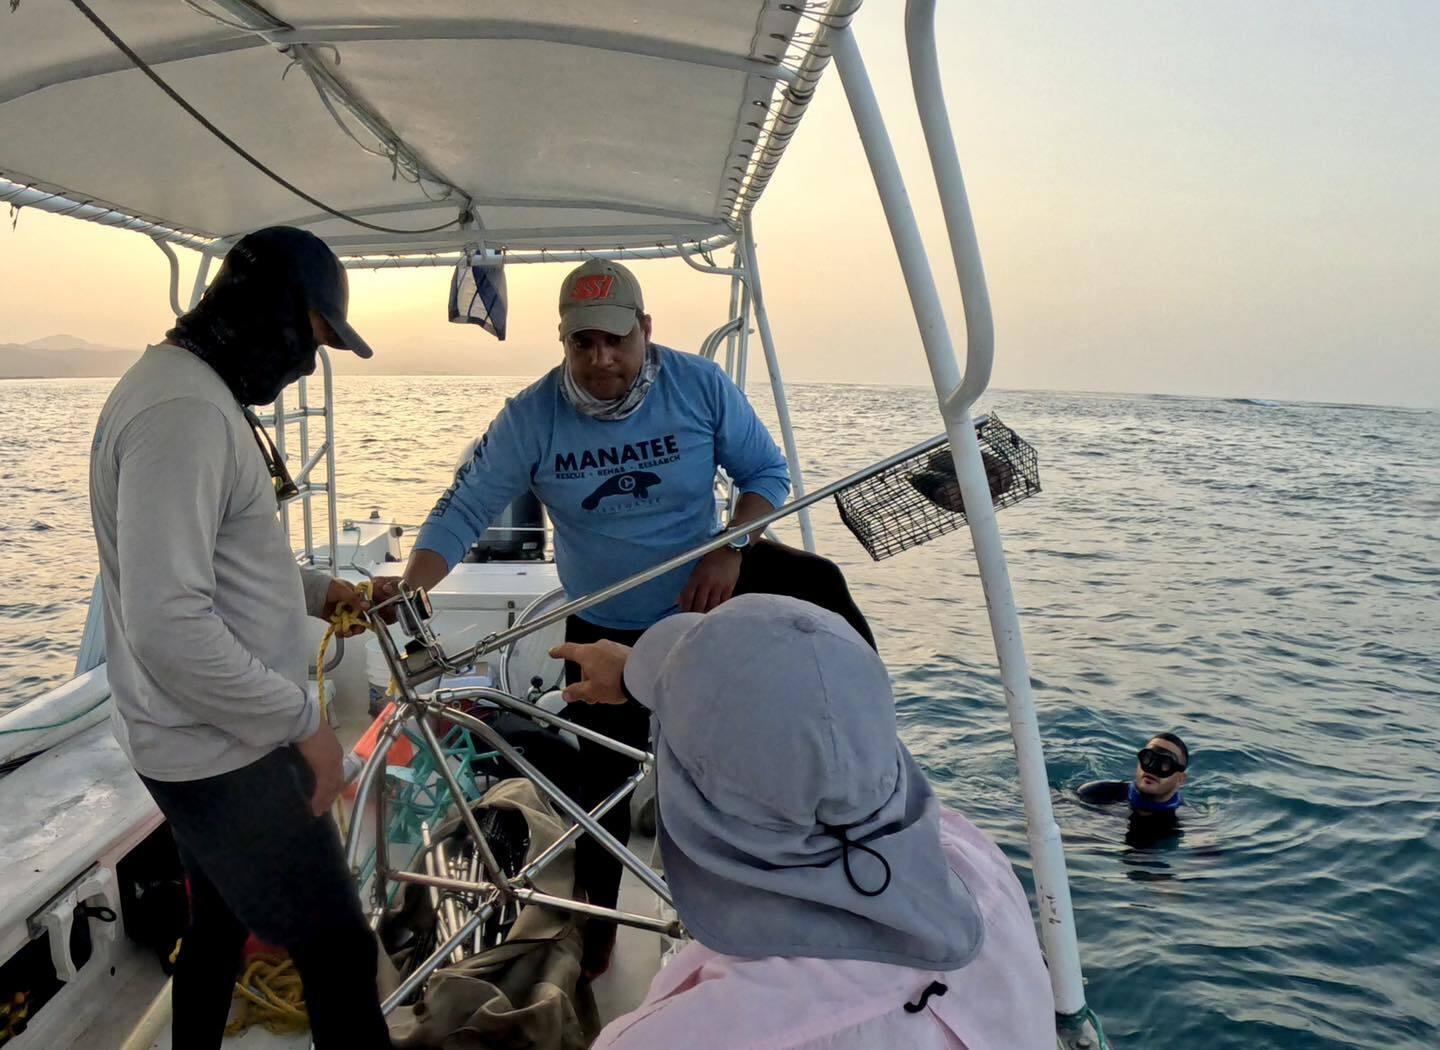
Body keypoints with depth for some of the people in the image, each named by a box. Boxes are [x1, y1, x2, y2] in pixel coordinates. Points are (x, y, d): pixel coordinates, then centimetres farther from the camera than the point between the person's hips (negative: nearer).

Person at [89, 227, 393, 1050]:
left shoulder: (200, 395, 10)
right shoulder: (183, 410, -24)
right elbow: (169, 625, -30)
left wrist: (313, 590, 11)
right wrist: (303, 719, -21)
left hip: (213, 741, 10)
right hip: (225, 751, -10)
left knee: (222, 927, 23)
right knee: (338, 949, 1)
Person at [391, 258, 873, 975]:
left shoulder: (700, 385, -16)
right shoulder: (530, 417, -18)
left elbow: (765, 472, -7)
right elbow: (464, 510, -19)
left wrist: (729, 552, -23)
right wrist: (410, 587, -36)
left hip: (705, 588, 0)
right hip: (605, 627, 0)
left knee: (818, 586, -24)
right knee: (602, 780, 10)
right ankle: (596, 925, 36)